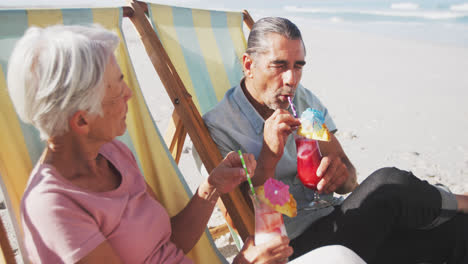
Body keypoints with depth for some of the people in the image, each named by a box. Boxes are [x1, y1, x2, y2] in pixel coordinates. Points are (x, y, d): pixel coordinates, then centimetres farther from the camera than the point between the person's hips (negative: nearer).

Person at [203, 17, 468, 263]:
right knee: (390, 185, -23)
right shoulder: (218, 127, -11)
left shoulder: (305, 101, 7)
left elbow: (349, 178, 7)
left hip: (334, 219, 6)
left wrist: (340, 174, -17)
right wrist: (268, 159, -24)